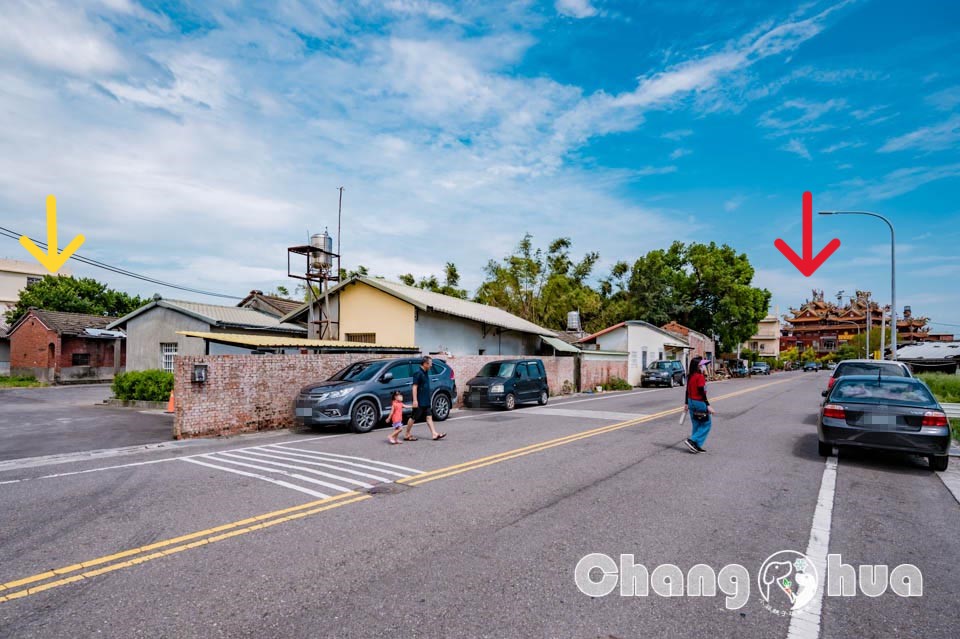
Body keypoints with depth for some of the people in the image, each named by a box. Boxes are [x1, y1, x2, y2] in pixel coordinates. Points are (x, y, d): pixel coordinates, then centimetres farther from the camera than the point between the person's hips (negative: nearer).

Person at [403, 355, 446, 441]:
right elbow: (415, 387, -19)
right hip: (419, 401, -9)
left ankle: (434, 434, 6)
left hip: (426, 401, 9)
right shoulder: (418, 373, -16)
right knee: (414, 418, 2)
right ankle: (407, 435, 13)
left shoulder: (426, 372, 10)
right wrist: (415, 400, -22)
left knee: (429, 417, 6)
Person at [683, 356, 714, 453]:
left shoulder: (690, 376, 7)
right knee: (706, 424, 4)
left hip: (691, 402, 8)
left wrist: (687, 403, 19)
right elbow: (701, 392, -20)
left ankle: (696, 446, 20)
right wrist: (708, 405, -18)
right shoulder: (700, 376, -17)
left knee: (696, 424, 16)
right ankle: (692, 440, -3)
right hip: (699, 402, -8)